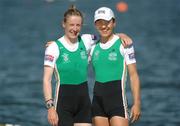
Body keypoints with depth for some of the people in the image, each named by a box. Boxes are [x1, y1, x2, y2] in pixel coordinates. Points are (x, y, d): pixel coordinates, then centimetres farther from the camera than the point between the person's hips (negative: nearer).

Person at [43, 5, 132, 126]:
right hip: (63, 100, -4)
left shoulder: (86, 41, 4)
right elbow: (47, 79, -10)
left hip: (83, 99, 4)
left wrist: (122, 36, -5)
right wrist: (50, 107, -17)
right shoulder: (54, 47, -8)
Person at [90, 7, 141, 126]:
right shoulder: (93, 46, 11)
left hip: (117, 97, -5)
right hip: (98, 99, 5)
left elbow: (133, 75, -5)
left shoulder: (123, 44, -3)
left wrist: (137, 103, -11)